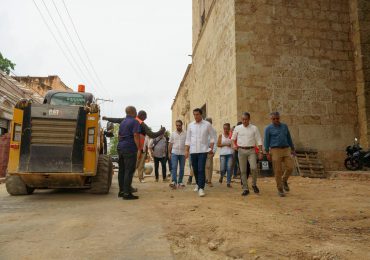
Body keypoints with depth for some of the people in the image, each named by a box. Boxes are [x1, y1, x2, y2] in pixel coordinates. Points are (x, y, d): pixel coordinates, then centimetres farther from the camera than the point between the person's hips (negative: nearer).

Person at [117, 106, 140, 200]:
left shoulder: (123, 122, 18)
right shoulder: (134, 122, -8)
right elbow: (136, 136, -17)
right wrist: (139, 148, -16)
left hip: (120, 148, 9)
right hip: (130, 149, -9)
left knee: (122, 170, 12)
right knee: (129, 171, -6)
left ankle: (121, 191, 19)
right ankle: (127, 193, -6)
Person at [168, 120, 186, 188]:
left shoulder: (185, 134, 2)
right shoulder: (173, 134, 7)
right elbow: (170, 144, 9)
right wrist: (169, 153, 5)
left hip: (182, 153, 0)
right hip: (174, 153, 0)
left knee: (181, 168, 6)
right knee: (174, 167, -10)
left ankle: (180, 182, 16)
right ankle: (174, 182, -14)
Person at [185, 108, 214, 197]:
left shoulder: (207, 124, 0)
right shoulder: (190, 125, 7)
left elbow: (212, 137, 4)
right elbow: (188, 139, 10)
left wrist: (211, 148, -7)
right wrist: (186, 150, 4)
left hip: (203, 151, -3)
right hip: (193, 151, 3)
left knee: (201, 169, -11)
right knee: (195, 169, 12)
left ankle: (201, 188, -6)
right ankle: (198, 184, 32)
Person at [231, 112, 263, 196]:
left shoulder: (254, 128, 4)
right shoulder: (237, 128, 6)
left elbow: (259, 140, 3)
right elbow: (233, 138, 15)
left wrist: (260, 152, -4)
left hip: (251, 150, -1)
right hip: (241, 150, 1)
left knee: (254, 168, -15)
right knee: (243, 171, 3)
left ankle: (254, 184, 11)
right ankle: (245, 189, 14)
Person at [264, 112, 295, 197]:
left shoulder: (284, 126, 11)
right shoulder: (268, 128, -1)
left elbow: (289, 138, 16)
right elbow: (266, 141, -4)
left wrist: (292, 149, 13)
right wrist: (267, 153, -10)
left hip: (286, 150, 4)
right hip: (275, 150, -4)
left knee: (290, 168, -6)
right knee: (278, 171, -2)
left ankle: (284, 180, 22)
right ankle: (280, 189, 11)